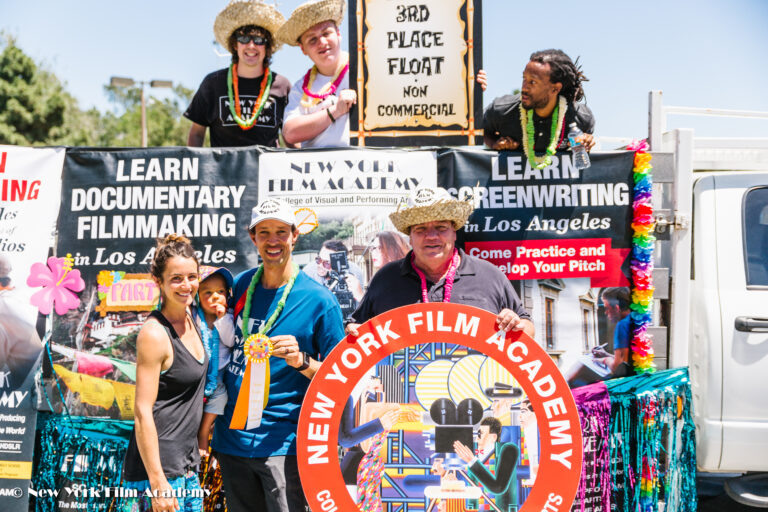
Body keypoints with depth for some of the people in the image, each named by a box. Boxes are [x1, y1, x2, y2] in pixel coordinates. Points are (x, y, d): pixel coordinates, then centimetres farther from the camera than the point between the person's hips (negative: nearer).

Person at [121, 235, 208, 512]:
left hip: (186, 465, 8)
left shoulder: (190, 319, 7)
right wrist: (157, 483, -21)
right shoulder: (154, 333, -17)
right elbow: (143, 413, -19)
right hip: (157, 466, -8)